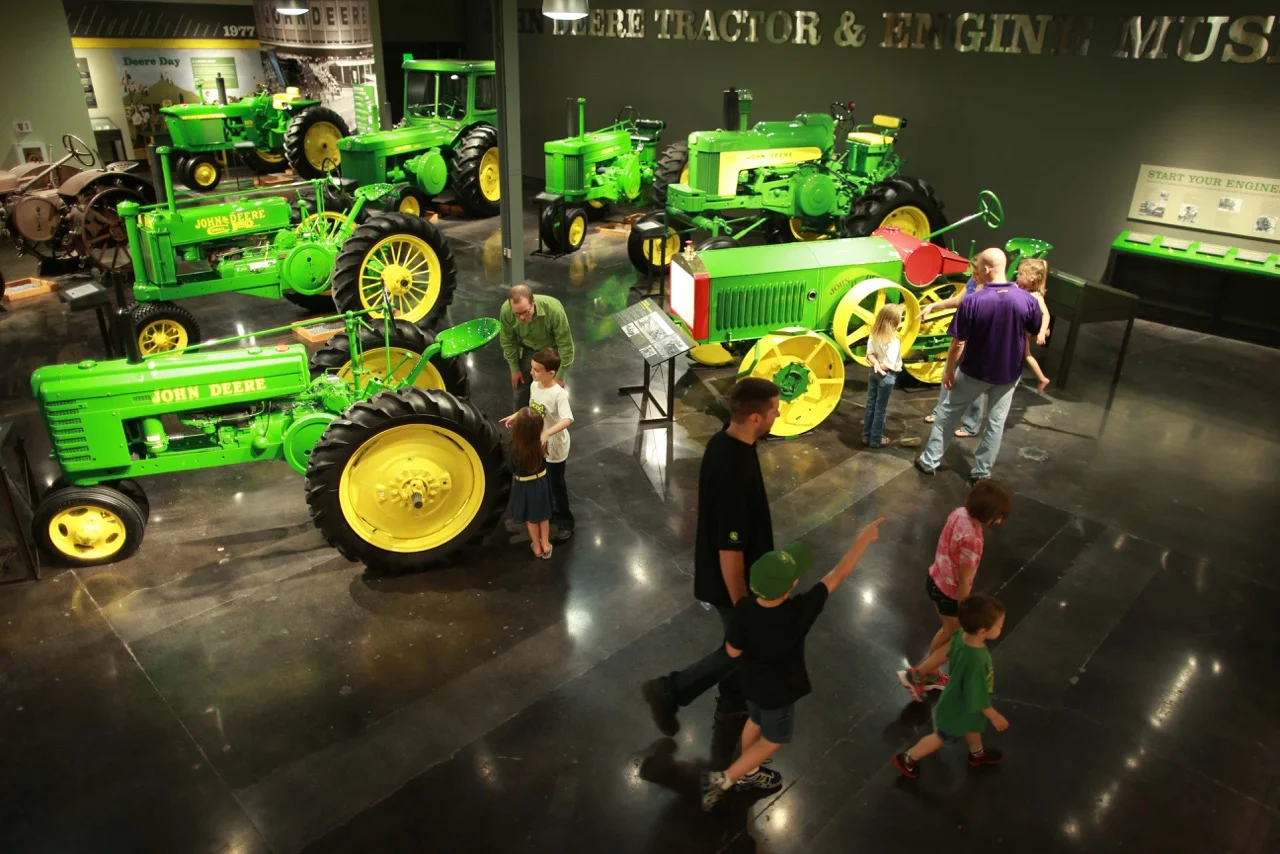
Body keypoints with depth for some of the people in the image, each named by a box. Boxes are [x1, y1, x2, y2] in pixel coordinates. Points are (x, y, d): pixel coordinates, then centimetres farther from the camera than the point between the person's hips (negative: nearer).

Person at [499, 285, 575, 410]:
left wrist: (560, 376, -19)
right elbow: (508, 341, -11)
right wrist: (514, 368, -3)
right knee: (520, 391, 11)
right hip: (527, 349, 3)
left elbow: (565, 345, -27)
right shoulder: (506, 311, -31)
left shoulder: (554, 310, -40)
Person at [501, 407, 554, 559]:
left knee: (531, 517, 24)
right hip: (540, 482, 1)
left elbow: (512, 468, -14)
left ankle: (537, 547, 42)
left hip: (523, 485, -1)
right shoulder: (540, 442, -28)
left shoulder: (512, 446, -33)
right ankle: (545, 545, 41)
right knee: (543, 514, 26)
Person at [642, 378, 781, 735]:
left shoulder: (724, 441, -7)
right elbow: (730, 550, -30)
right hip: (729, 578, -9)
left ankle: (732, 702, 48)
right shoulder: (735, 472, -37)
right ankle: (669, 691, 21)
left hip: (723, 569, 9)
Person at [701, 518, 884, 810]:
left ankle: (749, 773, 54)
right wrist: (863, 540, -21)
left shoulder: (743, 609, -29)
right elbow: (838, 575, -30)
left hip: (753, 681, 4)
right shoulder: (799, 612, -39)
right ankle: (722, 779, 26)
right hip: (777, 691, -4)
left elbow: (733, 651, -13)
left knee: (755, 722, 31)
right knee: (772, 740, 23)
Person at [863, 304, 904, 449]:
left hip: (874, 372, 6)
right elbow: (889, 365, -25)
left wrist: (875, 363, -18)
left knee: (870, 404, 15)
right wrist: (880, 366, -8)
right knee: (880, 408, 4)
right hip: (886, 376, -6)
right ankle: (876, 439, 15)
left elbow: (870, 354, -3)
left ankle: (867, 435, 24)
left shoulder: (873, 335, -3)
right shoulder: (893, 341, -23)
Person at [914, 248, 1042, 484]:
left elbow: (958, 343, -17)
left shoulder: (972, 301, -21)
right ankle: (981, 472, 24)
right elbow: (1037, 332, 6)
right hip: (1008, 373, 3)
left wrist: (949, 370, -5)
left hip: (974, 371, -2)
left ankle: (929, 461, 22)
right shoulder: (1027, 300, -12)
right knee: (996, 422, 16)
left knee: (948, 412, 15)